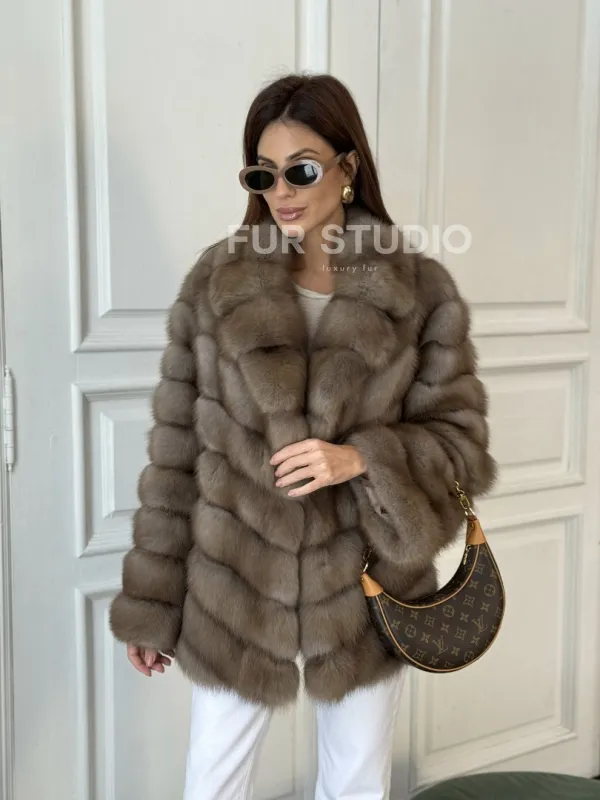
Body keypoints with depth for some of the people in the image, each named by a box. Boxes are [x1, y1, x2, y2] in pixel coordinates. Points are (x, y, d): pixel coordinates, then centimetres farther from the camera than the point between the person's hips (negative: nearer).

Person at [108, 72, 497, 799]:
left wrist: (362, 457, -23)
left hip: (365, 595, 0)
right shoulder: (214, 281, -6)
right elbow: (174, 453, -3)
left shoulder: (423, 291, -8)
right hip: (233, 594, 0)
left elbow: (463, 446, -4)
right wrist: (151, 602, 0)